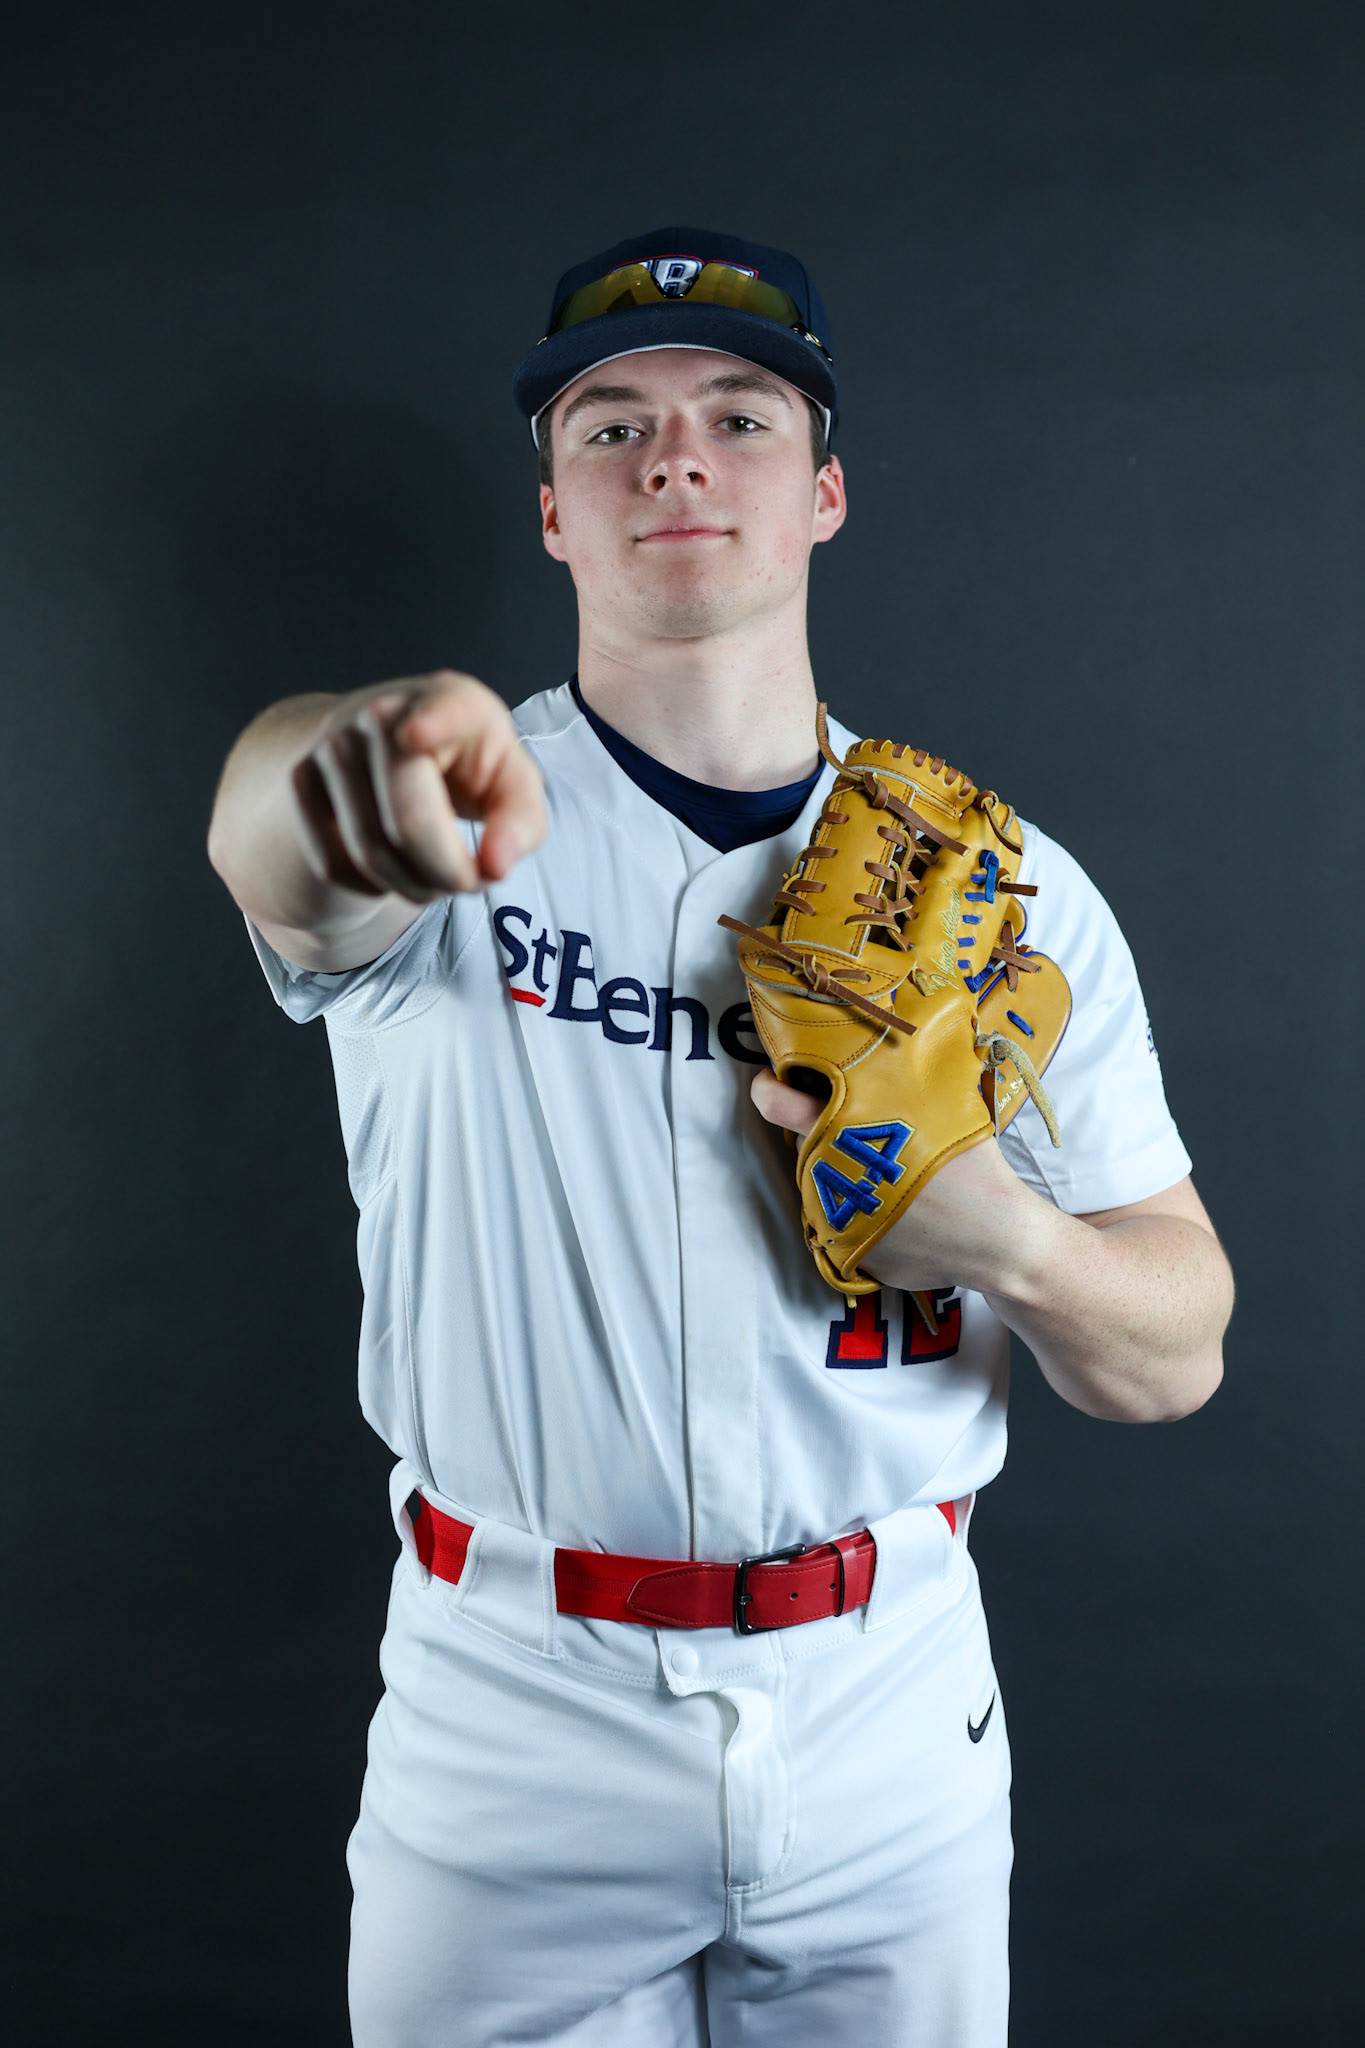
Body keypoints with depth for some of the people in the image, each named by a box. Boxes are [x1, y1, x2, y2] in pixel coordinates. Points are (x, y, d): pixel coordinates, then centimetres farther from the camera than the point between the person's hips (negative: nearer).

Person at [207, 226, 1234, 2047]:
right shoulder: (446, 821, -6)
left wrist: (1019, 1241, -21)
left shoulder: (1007, 888, -1)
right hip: (511, 1727, -1)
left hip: (895, 1728, 2)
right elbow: (273, 845, -32)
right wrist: (353, 762, -54)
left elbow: (1181, 1357, 1)